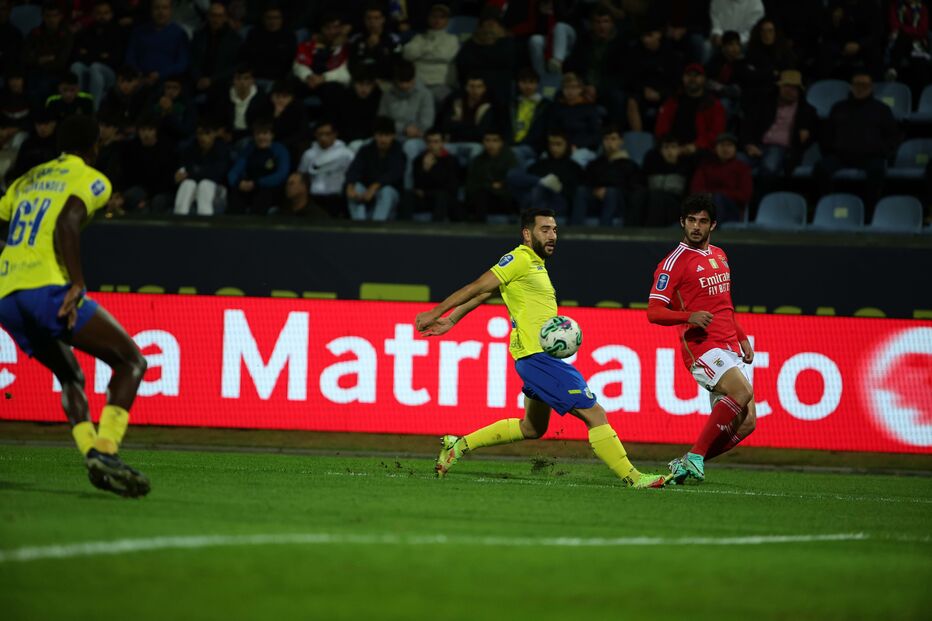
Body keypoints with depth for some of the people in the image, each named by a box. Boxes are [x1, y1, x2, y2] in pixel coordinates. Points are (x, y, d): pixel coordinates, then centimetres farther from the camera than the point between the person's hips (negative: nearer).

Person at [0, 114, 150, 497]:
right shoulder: (91, 181, 5)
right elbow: (66, 225, -14)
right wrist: (77, 283, -18)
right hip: (48, 287, -7)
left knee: (71, 377, 22)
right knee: (131, 361, 0)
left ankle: (92, 454, 3)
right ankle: (104, 453, -17)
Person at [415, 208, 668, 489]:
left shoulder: (536, 265, 19)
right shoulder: (520, 259, -8)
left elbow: (482, 294, 21)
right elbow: (478, 287, -9)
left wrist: (451, 320, 20)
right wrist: (437, 312, -10)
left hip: (542, 357, 11)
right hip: (538, 357, -11)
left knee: (532, 428, 22)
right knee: (595, 414, -11)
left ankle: (459, 445, 26)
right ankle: (633, 478, -10)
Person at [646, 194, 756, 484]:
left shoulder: (719, 256, 18)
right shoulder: (675, 262, -6)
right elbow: (654, 312, -11)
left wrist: (743, 339, 23)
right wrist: (689, 316, -27)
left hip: (730, 348, 8)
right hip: (702, 348, -8)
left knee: (746, 422, -2)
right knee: (742, 392, -30)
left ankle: (684, 465, 8)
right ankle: (695, 456, -20)